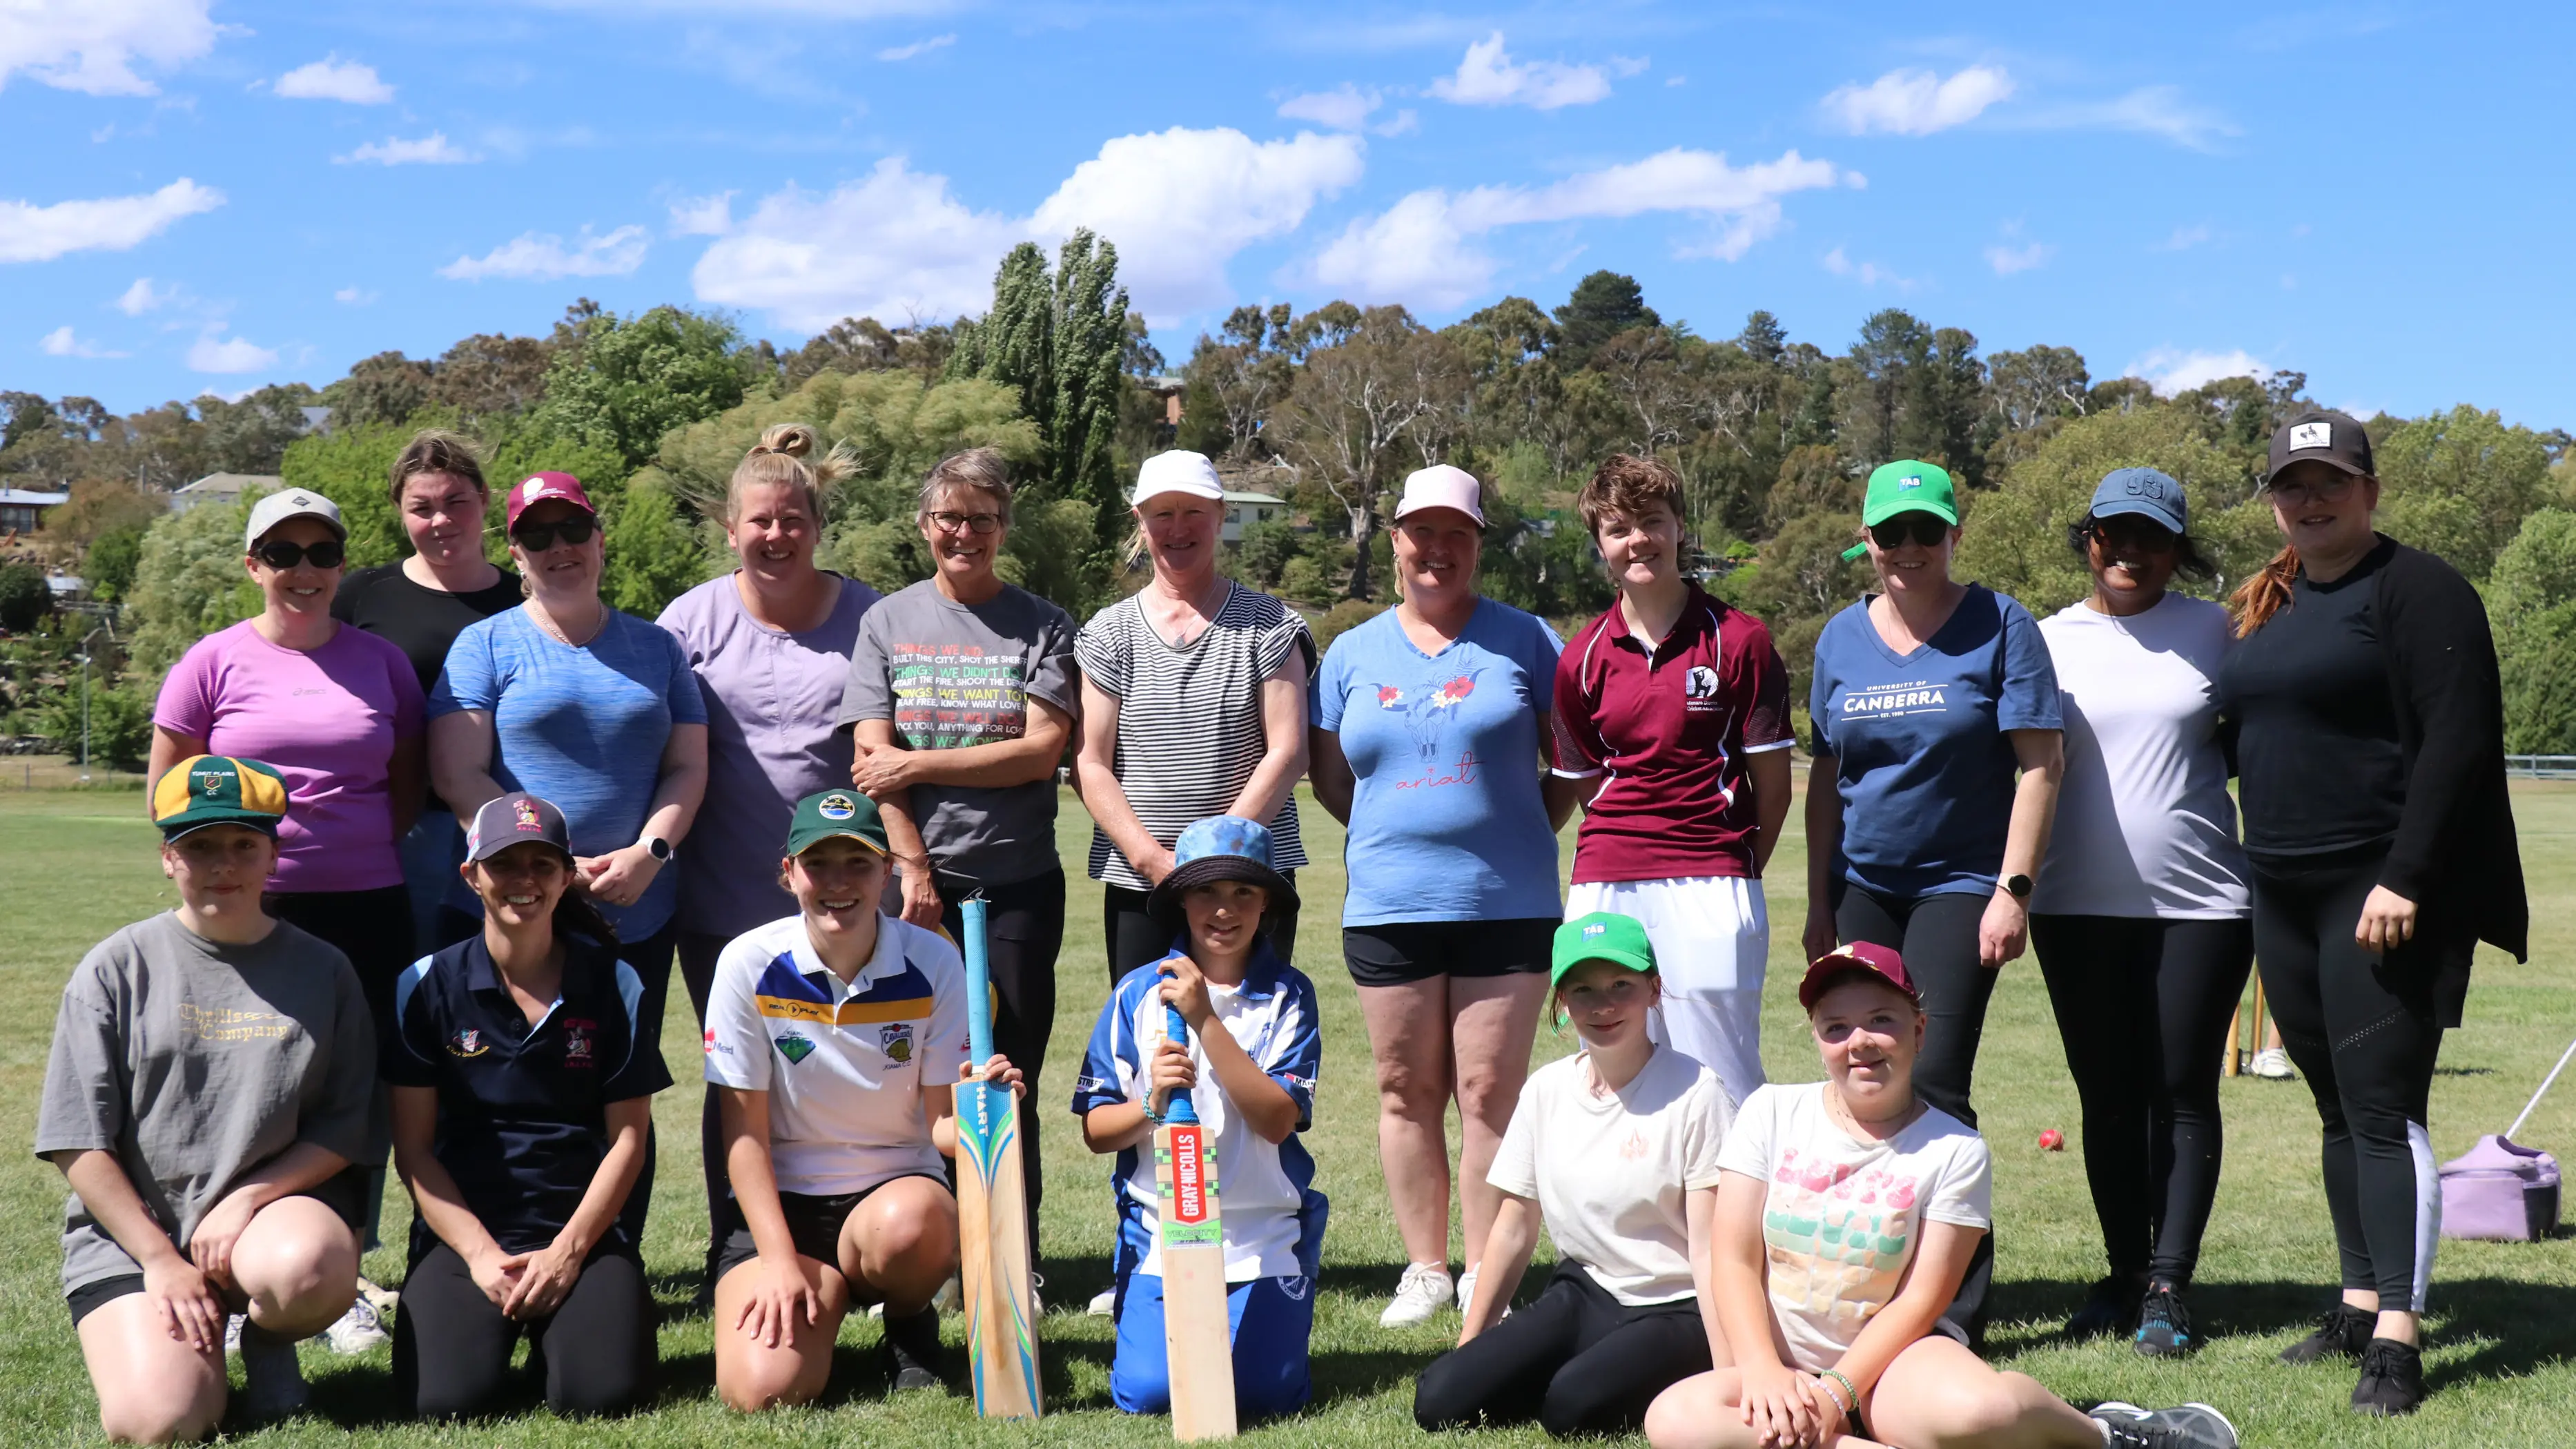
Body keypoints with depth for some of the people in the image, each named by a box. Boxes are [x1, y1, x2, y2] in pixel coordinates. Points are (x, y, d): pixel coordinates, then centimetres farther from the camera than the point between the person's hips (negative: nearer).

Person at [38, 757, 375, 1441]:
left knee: (301, 1271, -36)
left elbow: (344, 1127, 2)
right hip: (130, 1227, 0)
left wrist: (247, 1199, -14)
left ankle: (269, 1346, 1)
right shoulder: (118, 968, 1)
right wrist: (161, 1261, -8)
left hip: (277, 1207, 1)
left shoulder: (321, 970, 4)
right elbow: (80, 1144, -1)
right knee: (157, 1422, -23)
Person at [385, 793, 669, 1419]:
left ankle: (550, 1332, 12)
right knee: (443, 1400, -24)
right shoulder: (428, 985, 1)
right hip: (463, 1232, 0)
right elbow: (413, 1146, 0)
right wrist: (481, 1255, -11)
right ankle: (503, 1320, 10)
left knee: (604, 1393, -23)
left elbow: (627, 1137, 2)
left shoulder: (614, 985, 2)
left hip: (584, 1231, 0)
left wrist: (568, 1250, -10)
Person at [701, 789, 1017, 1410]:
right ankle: (825, 1300, 12)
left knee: (908, 1226, -38)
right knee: (761, 1388, -25)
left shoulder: (933, 964, -7)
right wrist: (779, 1260, -14)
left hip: (897, 1188, 0)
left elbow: (942, 1124, -4)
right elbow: (744, 1131, -5)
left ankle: (910, 1328, -1)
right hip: (782, 1200, 0)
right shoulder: (750, 964, -9)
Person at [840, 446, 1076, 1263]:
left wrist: (917, 764, -9)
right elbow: (872, 755, 1)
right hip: (912, 882, 1)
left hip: (1017, 883, -1)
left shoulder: (1041, 626, 6)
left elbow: (1041, 750, -6)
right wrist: (914, 870, -8)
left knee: (1009, 1080, 1)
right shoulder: (888, 622, 9)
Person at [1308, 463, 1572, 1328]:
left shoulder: (1523, 641, 4)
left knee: (1490, 1093, -1)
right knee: (1406, 1092, 7)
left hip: (1506, 903, -2)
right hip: (1388, 904, 3)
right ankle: (1423, 1267, 18)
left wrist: (1527, 832, 1)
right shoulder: (1354, 653, 11)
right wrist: (1396, 834, 8)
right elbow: (1328, 773, 16)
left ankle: (1486, 1275, 8)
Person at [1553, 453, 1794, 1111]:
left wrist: (1733, 878, 8)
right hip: (1604, 890, 3)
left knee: (1720, 1080, -4)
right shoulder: (1581, 659, 8)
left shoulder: (1739, 640, 0)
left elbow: (1773, 784, 3)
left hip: (1711, 886, -3)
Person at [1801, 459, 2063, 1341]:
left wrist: (2013, 889, -13)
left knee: (1930, 1086, -12)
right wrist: (1819, 902, 10)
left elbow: (2040, 765, -7)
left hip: (1960, 886, -4)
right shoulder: (1841, 639, 10)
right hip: (1863, 891, 5)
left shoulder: (2000, 625, -3)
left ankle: (1959, 1305, -2)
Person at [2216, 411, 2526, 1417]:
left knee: (2385, 1111, -10)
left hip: (2383, 895, -8)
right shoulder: (2268, 607, 16)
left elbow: (2460, 740, -16)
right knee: (2339, 1111, 13)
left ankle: (2398, 1342, -9)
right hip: (2284, 895, 8)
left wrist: (2405, 879, -22)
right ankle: (2360, 1303, 22)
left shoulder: (2414, 590, -8)